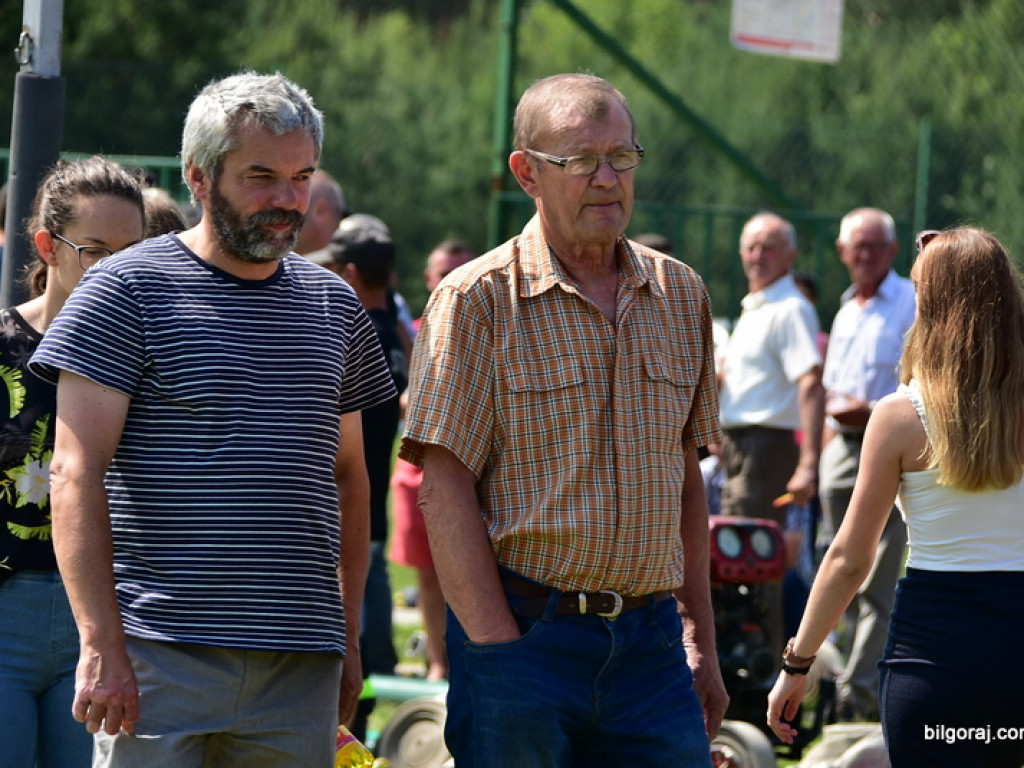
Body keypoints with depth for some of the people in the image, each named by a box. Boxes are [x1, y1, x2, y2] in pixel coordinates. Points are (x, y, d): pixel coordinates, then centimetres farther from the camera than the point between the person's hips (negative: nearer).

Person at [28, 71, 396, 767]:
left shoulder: (334, 304, 15)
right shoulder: (129, 291, -2)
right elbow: (77, 473, -8)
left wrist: (350, 635, 17)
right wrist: (100, 642, -15)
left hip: (303, 660, 5)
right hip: (163, 653, -5)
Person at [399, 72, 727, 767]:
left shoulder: (681, 295, 11)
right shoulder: (477, 300, -5)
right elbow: (444, 488, -9)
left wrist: (700, 639, 14)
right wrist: (499, 649, -15)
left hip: (651, 639, 4)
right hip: (522, 632, -4)